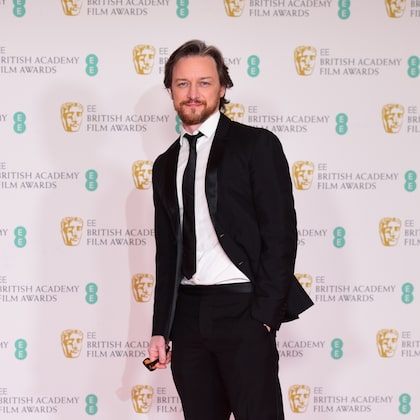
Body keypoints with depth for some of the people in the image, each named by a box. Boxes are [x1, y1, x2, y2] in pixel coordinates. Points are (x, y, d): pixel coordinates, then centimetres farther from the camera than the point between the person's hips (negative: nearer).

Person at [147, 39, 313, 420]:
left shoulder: (257, 145, -1)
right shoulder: (166, 165, 17)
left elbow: (281, 234, -7)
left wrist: (264, 315, -13)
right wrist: (160, 329, 12)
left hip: (242, 309, -5)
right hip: (187, 314, 5)